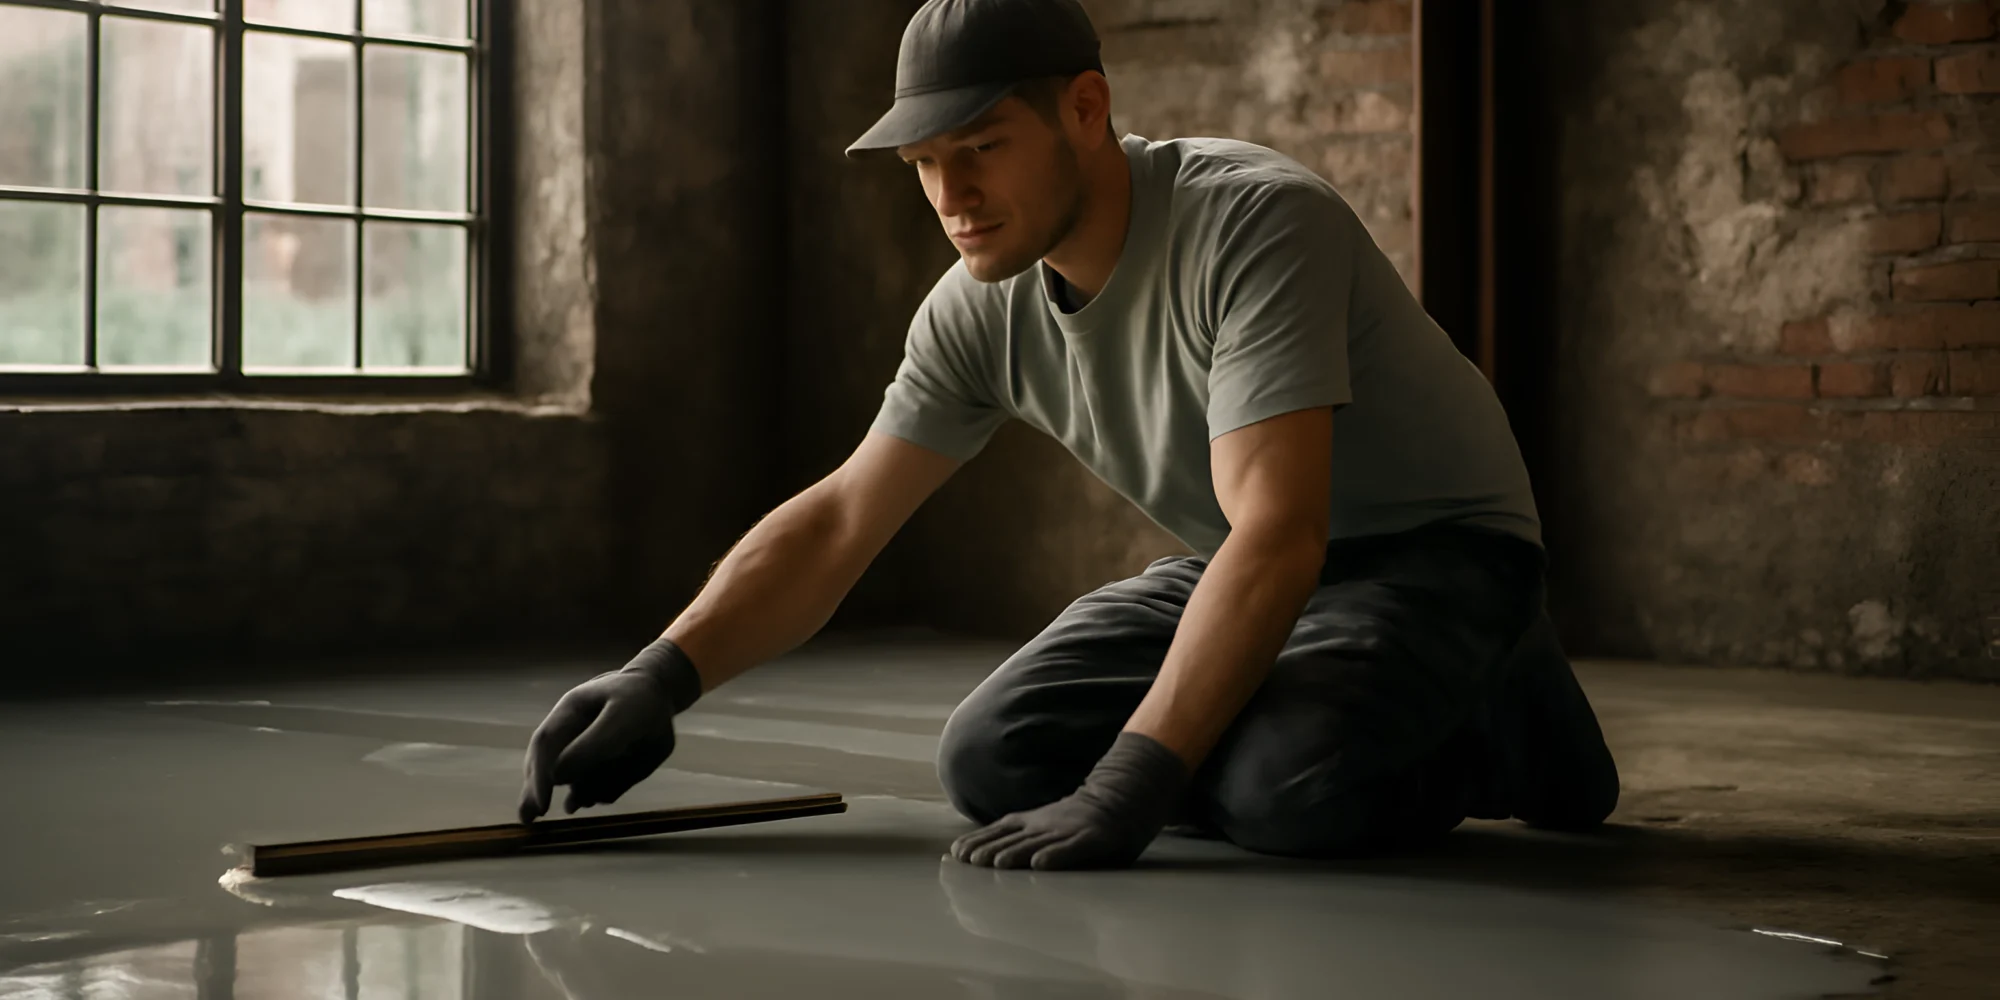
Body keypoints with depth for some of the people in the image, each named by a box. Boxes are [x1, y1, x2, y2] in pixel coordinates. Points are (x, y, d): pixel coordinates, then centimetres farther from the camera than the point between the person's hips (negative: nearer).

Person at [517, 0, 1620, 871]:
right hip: (1239, 571, 7)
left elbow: (1278, 539, -36)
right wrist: (660, 678, -19)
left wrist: (1122, 792, -41)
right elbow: (837, 520, -3)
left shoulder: (1256, 222, -30)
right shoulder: (982, 309, -8)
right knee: (992, 761, -11)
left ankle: (1490, 738, -3)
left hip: (1435, 549, -7)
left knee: (1285, 787, -35)